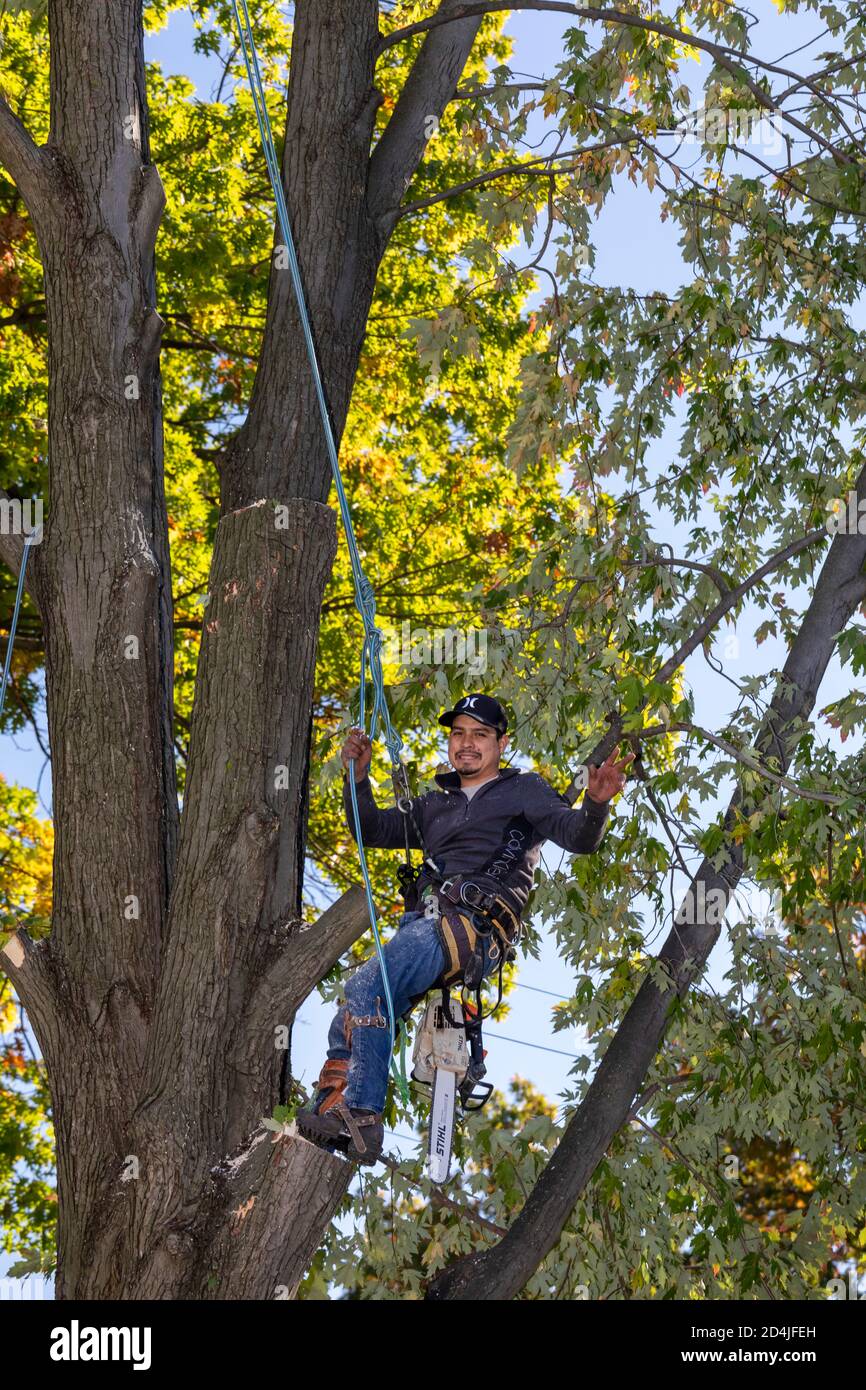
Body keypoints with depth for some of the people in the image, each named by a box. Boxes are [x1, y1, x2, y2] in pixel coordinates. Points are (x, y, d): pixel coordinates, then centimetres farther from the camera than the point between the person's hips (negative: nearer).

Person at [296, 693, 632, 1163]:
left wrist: (596, 804, -25)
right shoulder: (436, 804, 31)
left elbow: (578, 838, -2)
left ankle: (360, 1119, -28)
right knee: (348, 1024, -9)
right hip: (420, 924, 7)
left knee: (365, 988, -28)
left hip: (475, 926, -7)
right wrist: (358, 778, 8)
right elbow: (374, 830, 25)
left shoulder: (524, 790, 12)